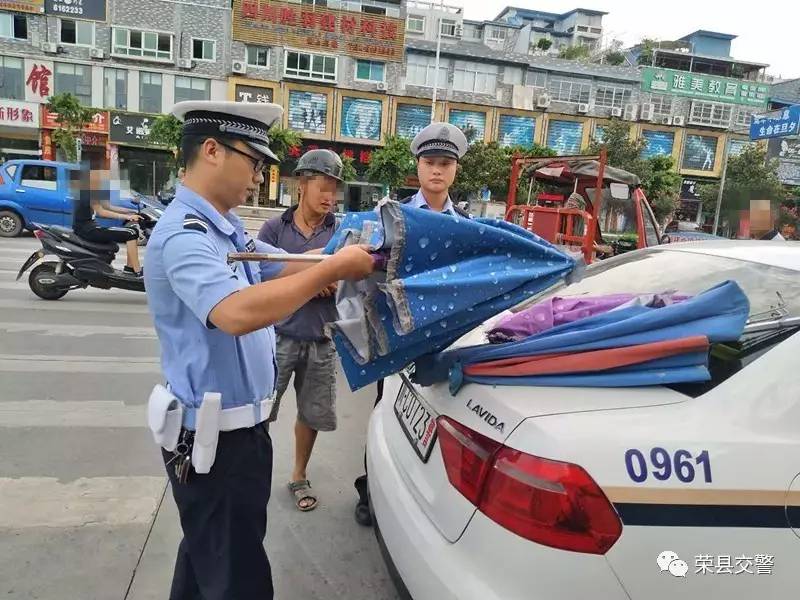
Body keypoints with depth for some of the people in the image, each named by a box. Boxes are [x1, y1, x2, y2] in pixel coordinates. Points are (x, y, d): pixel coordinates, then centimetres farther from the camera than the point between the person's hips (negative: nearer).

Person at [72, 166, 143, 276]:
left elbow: (108, 206, 14)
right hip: (86, 229, -10)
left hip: (91, 226, 10)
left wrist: (131, 211, 5)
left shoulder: (94, 190, 14)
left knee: (132, 230, 7)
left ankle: (130, 266, 4)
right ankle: (138, 272, -21)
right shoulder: (86, 191, -15)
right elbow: (100, 212, -22)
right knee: (130, 234, -18)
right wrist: (126, 216, -27)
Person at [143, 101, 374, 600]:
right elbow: (237, 312, -40)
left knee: (208, 557, 26)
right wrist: (334, 269, -32)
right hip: (213, 435, -10)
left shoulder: (225, 228, 8)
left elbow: (284, 270, 13)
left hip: (236, 425, 10)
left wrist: (354, 261, -2)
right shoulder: (184, 234, -24)